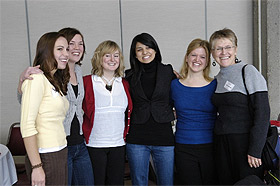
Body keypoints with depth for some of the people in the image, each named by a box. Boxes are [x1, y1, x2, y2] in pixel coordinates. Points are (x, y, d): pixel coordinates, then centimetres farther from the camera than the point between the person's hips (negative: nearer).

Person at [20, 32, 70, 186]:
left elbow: (55, 120, 11)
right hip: (45, 157, -8)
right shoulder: (37, 78, -13)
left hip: (60, 153, 8)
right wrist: (36, 167, -19)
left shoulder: (56, 81, 14)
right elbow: (26, 125, -19)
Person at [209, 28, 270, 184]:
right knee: (226, 182, 10)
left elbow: (262, 112, -13)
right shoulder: (218, 78, 11)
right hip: (222, 144, 6)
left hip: (245, 141, -6)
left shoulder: (248, 71, -8)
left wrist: (255, 150, -18)